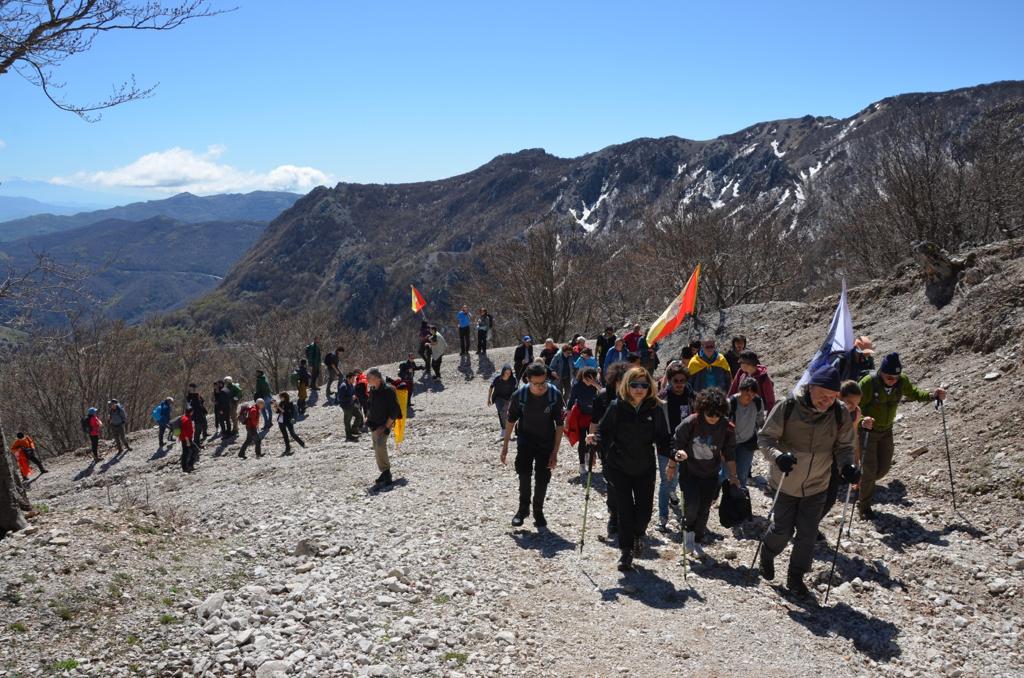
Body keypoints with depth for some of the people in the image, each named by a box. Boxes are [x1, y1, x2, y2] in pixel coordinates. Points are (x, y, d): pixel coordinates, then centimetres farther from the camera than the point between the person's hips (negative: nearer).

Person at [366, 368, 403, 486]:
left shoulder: (388, 391, -16)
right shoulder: (372, 391, 8)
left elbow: (394, 411, -16)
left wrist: (386, 426, -18)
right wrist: (369, 419, 11)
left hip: (384, 424, -8)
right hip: (374, 425, 8)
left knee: (380, 445, -25)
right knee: (377, 449, 11)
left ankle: (386, 472, -18)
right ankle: (385, 474, 21)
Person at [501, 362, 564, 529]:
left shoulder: (555, 395, -20)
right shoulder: (520, 395, -19)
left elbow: (560, 425, -12)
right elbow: (510, 420, -3)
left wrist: (555, 452, -13)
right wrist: (505, 446, 1)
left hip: (546, 442, 0)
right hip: (525, 440, 0)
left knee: (542, 479, 1)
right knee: (524, 473, -19)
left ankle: (538, 511, 23)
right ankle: (523, 508, 0)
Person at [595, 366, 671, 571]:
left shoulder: (655, 408, -7)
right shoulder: (617, 406, -11)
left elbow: (663, 438, -3)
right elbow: (604, 431, -6)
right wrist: (596, 439, -27)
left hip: (645, 468, 2)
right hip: (619, 467, -1)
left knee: (645, 509, 6)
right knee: (625, 510, 1)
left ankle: (638, 535, 41)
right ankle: (626, 551, 20)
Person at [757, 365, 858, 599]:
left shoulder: (840, 413, -11)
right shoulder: (787, 407, -21)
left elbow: (843, 446, 1)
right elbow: (765, 437, -15)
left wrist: (847, 466, -21)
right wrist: (778, 456, -35)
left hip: (817, 486, 2)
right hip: (785, 483, -2)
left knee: (807, 535, 8)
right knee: (783, 530, 11)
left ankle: (796, 577, 28)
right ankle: (767, 554, 44)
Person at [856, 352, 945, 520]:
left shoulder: (902, 381, -12)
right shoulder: (868, 383, -27)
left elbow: (914, 394, 8)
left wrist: (933, 395, -10)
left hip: (886, 431, 5)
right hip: (867, 431, -5)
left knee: (884, 467, 9)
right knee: (869, 469, -5)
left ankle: (863, 485, 39)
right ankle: (863, 505, 15)